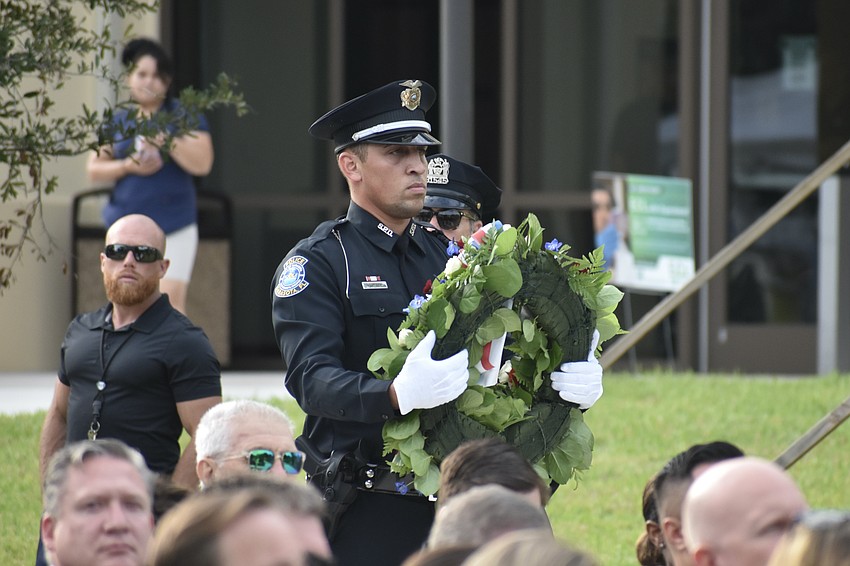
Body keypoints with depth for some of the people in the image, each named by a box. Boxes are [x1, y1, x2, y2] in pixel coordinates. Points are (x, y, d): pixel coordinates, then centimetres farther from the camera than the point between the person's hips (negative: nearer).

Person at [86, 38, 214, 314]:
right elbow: (94, 169, 10)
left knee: (170, 302, -16)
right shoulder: (118, 122, 11)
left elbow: (202, 164, -12)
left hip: (174, 229, -4)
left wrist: (165, 139, -23)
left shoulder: (185, 118, 0)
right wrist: (128, 166, -7)